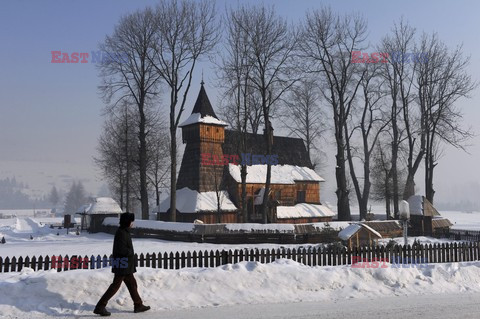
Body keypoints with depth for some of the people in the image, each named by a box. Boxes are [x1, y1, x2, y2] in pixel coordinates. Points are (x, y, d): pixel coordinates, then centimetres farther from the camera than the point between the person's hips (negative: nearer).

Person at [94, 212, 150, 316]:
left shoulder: (124, 232, 13)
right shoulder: (122, 233, -18)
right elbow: (121, 249, -25)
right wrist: (130, 252, -10)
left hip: (126, 265, 10)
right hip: (122, 265, -10)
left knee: (132, 284, 15)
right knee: (115, 285, -6)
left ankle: (138, 305, 24)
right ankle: (100, 307, -1)